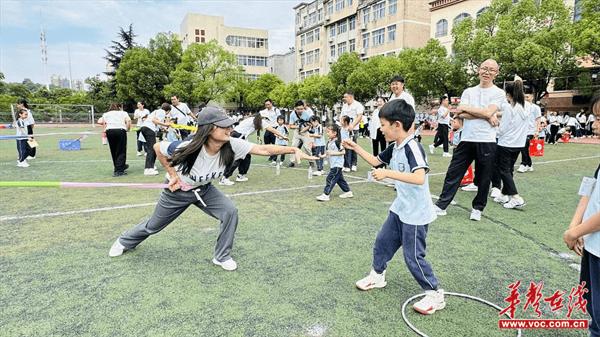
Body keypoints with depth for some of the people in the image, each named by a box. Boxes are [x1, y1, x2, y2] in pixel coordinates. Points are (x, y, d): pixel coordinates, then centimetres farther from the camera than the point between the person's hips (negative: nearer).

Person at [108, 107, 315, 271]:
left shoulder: (232, 145, -30)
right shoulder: (188, 148, -37)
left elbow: (264, 149, -38)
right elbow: (157, 148, -19)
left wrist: (292, 149, -48)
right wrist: (172, 173, -16)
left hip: (204, 190, 3)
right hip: (177, 192, -2)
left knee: (230, 212, -19)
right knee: (153, 226, 17)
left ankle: (222, 257, 2)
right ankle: (125, 241, 51)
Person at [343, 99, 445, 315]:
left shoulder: (413, 147, -25)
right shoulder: (395, 147, 3)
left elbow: (419, 178, -39)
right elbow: (375, 161, 18)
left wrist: (387, 173, -38)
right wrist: (356, 148, 10)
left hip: (416, 214, -9)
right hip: (399, 208, 9)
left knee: (413, 256, 1)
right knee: (382, 242, 19)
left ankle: (435, 295, 19)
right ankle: (377, 276, 40)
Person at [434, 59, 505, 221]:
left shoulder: (498, 93, 2)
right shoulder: (468, 91, 10)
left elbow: (488, 112, -15)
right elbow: (461, 114, -4)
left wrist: (466, 107, -5)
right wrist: (486, 116, -12)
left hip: (486, 142, -2)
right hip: (466, 139, 3)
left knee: (483, 178, 8)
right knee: (453, 173, 4)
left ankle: (478, 208, 25)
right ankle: (441, 205, 12)